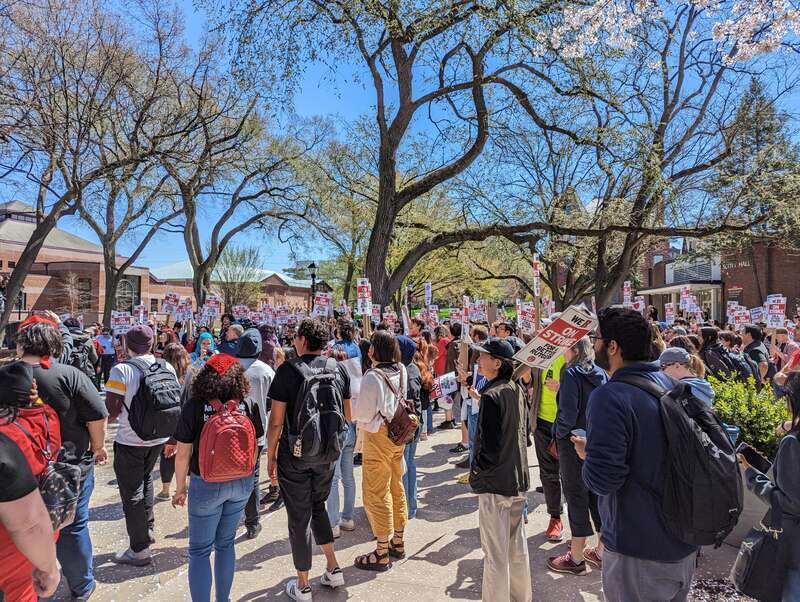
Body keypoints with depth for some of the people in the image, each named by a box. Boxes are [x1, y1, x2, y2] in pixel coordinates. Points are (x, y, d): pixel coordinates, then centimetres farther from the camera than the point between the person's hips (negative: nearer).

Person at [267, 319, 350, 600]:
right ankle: (333, 569, 29)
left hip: (294, 453, -4)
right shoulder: (338, 369, -2)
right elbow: (347, 416, 7)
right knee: (318, 506, 25)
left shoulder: (288, 369, -14)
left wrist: (271, 457, -2)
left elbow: (276, 421, -13)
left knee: (299, 516, 10)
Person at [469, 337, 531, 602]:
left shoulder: (491, 396, -22)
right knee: (517, 544, 22)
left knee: (495, 552, 6)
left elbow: (489, 446, -22)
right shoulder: (517, 390, 2)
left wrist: (476, 470, -6)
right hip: (518, 477, 8)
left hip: (494, 481, -8)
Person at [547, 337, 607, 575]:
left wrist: (559, 433, -7)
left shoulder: (571, 373, -16)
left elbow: (568, 412, -22)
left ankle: (576, 558, 16)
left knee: (576, 496, 4)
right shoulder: (601, 374, 5)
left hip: (574, 443, -7)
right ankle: (602, 551, 29)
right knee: (598, 494, 16)